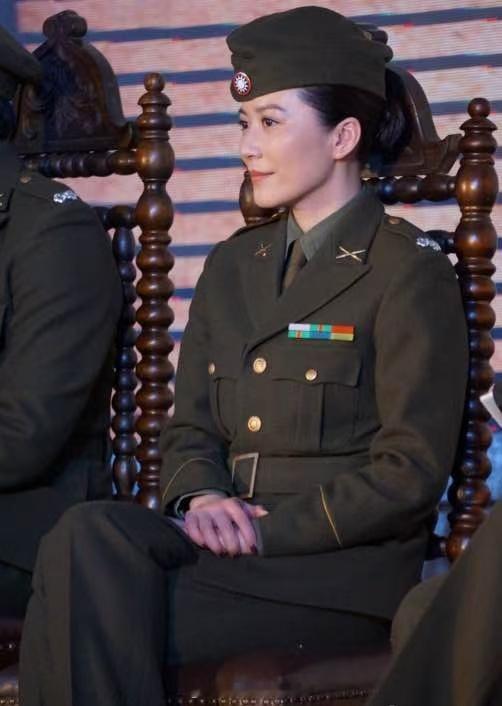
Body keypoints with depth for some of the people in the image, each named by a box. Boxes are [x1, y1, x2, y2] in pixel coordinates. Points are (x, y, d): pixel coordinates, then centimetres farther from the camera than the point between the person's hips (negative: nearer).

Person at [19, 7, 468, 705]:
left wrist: (263, 527, -16)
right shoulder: (233, 265, 20)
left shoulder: (410, 272, -2)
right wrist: (201, 497, -6)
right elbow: (189, 428, 19)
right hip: (232, 538, 6)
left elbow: (411, 472, -8)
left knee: (86, 610, -29)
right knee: (87, 535, -29)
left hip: (350, 570, -5)